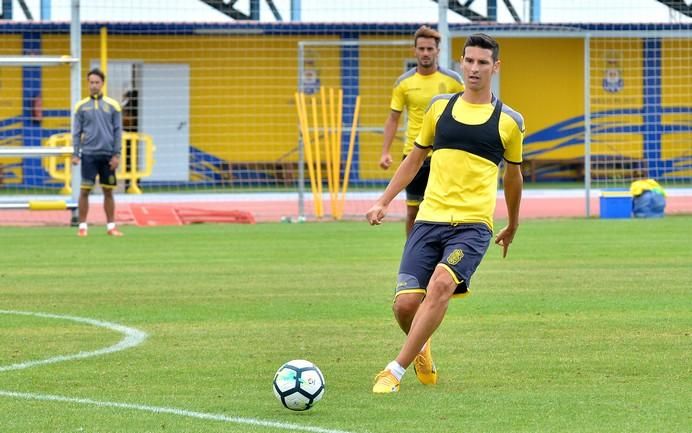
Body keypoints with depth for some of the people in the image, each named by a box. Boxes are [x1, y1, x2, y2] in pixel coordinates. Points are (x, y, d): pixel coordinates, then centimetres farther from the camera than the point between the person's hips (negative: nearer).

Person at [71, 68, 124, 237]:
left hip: (107, 155, 1)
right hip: (88, 154, -1)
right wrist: (75, 154, -2)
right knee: (84, 190, -4)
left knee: (108, 191, 5)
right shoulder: (82, 106, 4)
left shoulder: (112, 105, 5)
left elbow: (118, 131, 5)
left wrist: (116, 155, -1)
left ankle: (111, 226, 12)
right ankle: (82, 226, 2)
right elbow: (76, 132, 6)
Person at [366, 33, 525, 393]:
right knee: (405, 302, -7)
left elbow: (513, 175, 20)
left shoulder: (509, 121, 5)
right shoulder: (440, 107, 11)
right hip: (430, 219, 2)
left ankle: (395, 371, -20)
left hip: (474, 224, -2)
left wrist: (512, 226, 30)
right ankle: (421, 348, 29)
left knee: (441, 285, -27)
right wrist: (383, 202, 13)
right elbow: (415, 158, 20)